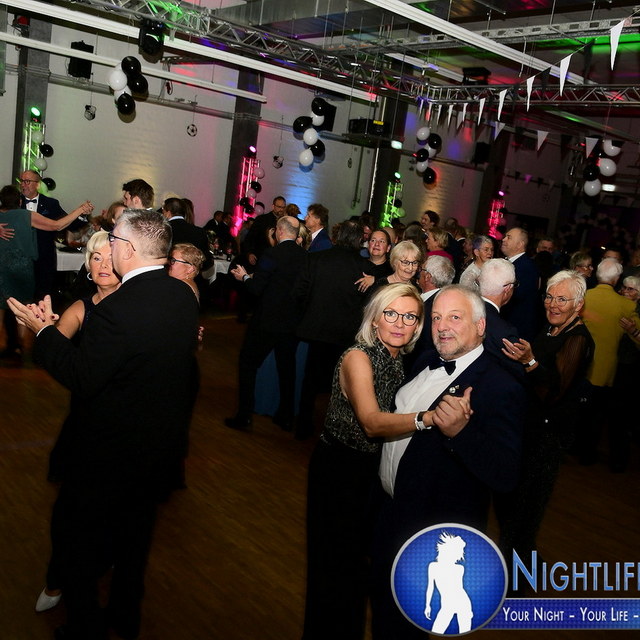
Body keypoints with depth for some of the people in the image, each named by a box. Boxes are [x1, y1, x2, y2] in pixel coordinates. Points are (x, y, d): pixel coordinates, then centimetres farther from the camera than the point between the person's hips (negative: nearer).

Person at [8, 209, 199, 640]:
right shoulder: (184, 297, -5)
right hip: (163, 443, 7)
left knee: (81, 538, 17)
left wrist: (44, 330, -12)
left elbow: (81, 379, -24)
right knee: (135, 532, 26)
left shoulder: (117, 309, -30)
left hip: (110, 455, -7)